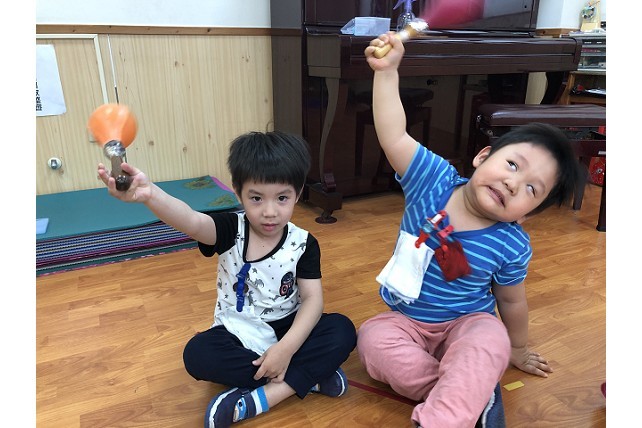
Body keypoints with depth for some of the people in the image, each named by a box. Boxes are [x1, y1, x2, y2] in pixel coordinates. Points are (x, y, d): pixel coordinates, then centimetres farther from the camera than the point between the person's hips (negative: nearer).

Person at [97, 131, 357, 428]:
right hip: (238, 332, 0)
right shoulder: (230, 230, -15)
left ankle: (258, 398, -27)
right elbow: (191, 221, -37)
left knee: (343, 330, -23)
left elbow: (313, 299, -13)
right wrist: (150, 194, -59)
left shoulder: (303, 244, -10)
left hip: (288, 329, 1)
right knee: (197, 354, -30)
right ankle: (310, 377, -20)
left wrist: (286, 348, -28)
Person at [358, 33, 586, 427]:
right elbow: (394, 136, -25)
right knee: (372, 337, -27)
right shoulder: (434, 179, -16)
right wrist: (387, 71, -32)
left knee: (491, 343, -34)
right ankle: (470, 393, -21)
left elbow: (512, 302, 0)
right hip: (407, 322, 2)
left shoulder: (512, 246, -16)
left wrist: (517, 350, 13)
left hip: (469, 324, -1)